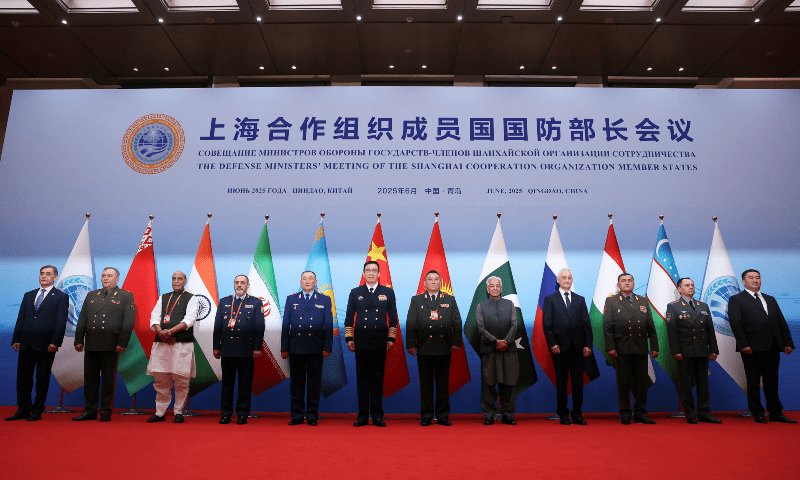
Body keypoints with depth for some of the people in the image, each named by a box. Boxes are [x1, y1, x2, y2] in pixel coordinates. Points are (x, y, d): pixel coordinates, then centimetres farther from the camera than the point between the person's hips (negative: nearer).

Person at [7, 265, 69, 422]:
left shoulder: (61, 297, 1)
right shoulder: (28, 295, 16)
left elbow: (61, 322, -6)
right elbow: (20, 319, 14)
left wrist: (54, 342, -14)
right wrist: (16, 339, 5)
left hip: (46, 344, -5)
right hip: (26, 344, 5)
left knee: (42, 379, 3)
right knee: (23, 378, 9)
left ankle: (37, 411, 12)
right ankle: (23, 410, 20)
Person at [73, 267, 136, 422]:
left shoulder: (126, 296, 3)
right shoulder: (91, 295, 18)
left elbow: (129, 321, -5)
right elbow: (82, 319, 16)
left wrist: (122, 343, -12)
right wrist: (79, 340, 7)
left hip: (110, 345, -4)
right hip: (91, 344, 5)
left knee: (108, 379, 2)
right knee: (90, 378, 8)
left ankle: (106, 411, 11)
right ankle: (90, 411, 18)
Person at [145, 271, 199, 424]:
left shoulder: (191, 299, 5)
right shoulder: (163, 298, 19)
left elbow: (189, 320, -8)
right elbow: (154, 317, 8)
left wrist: (169, 332, -17)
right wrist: (161, 332, -10)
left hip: (183, 344, -4)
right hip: (161, 343, 4)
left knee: (181, 380, 0)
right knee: (160, 379, 7)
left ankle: (178, 412, 13)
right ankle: (160, 412, 19)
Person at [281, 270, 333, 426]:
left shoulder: (325, 300, 7)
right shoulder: (291, 299, 10)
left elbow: (329, 325, 4)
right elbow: (286, 325, 8)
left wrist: (327, 347, -4)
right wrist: (284, 348, 3)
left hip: (316, 349, -1)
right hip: (296, 348, 1)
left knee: (314, 383, 4)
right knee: (296, 383, 6)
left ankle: (312, 416, 15)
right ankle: (297, 415, 17)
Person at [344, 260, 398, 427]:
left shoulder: (388, 292, 8)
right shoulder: (355, 293, 9)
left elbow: (393, 318, 8)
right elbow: (349, 318, 9)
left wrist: (391, 338, 2)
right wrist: (349, 338, 2)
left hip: (380, 340, 0)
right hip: (361, 341, 1)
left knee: (378, 378, 4)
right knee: (362, 378, 4)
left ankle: (377, 415, 12)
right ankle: (362, 415, 12)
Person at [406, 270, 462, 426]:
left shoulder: (450, 300, 11)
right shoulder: (416, 300, 8)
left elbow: (457, 323, 8)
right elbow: (410, 323, 4)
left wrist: (456, 342, -1)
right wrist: (410, 344, -3)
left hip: (444, 348, 1)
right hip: (424, 349, -1)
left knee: (443, 384, 6)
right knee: (425, 384, 4)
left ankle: (443, 416, 16)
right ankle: (426, 416, 14)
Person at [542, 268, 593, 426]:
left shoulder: (580, 299, 14)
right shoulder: (550, 299, 5)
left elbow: (587, 323, 9)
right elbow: (546, 324, -2)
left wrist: (587, 345, 1)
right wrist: (552, 344, -10)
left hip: (578, 347, 3)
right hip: (560, 347, -2)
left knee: (578, 381, 5)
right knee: (561, 382, 5)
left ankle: (577, 414, 14)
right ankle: (563, 414, 14)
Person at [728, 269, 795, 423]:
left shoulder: (770, 299, 20)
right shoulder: (736, 300, 1)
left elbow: (781, 322, 16)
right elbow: (736, 323, -8)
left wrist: (788, 343, 6)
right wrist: (743, 345, -17)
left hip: (772, 348, 5)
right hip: (752, 348, -5)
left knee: (772, 382, 11)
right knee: (753, 382, 2)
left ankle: (776, 413, 19)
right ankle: (757, 414, 11)